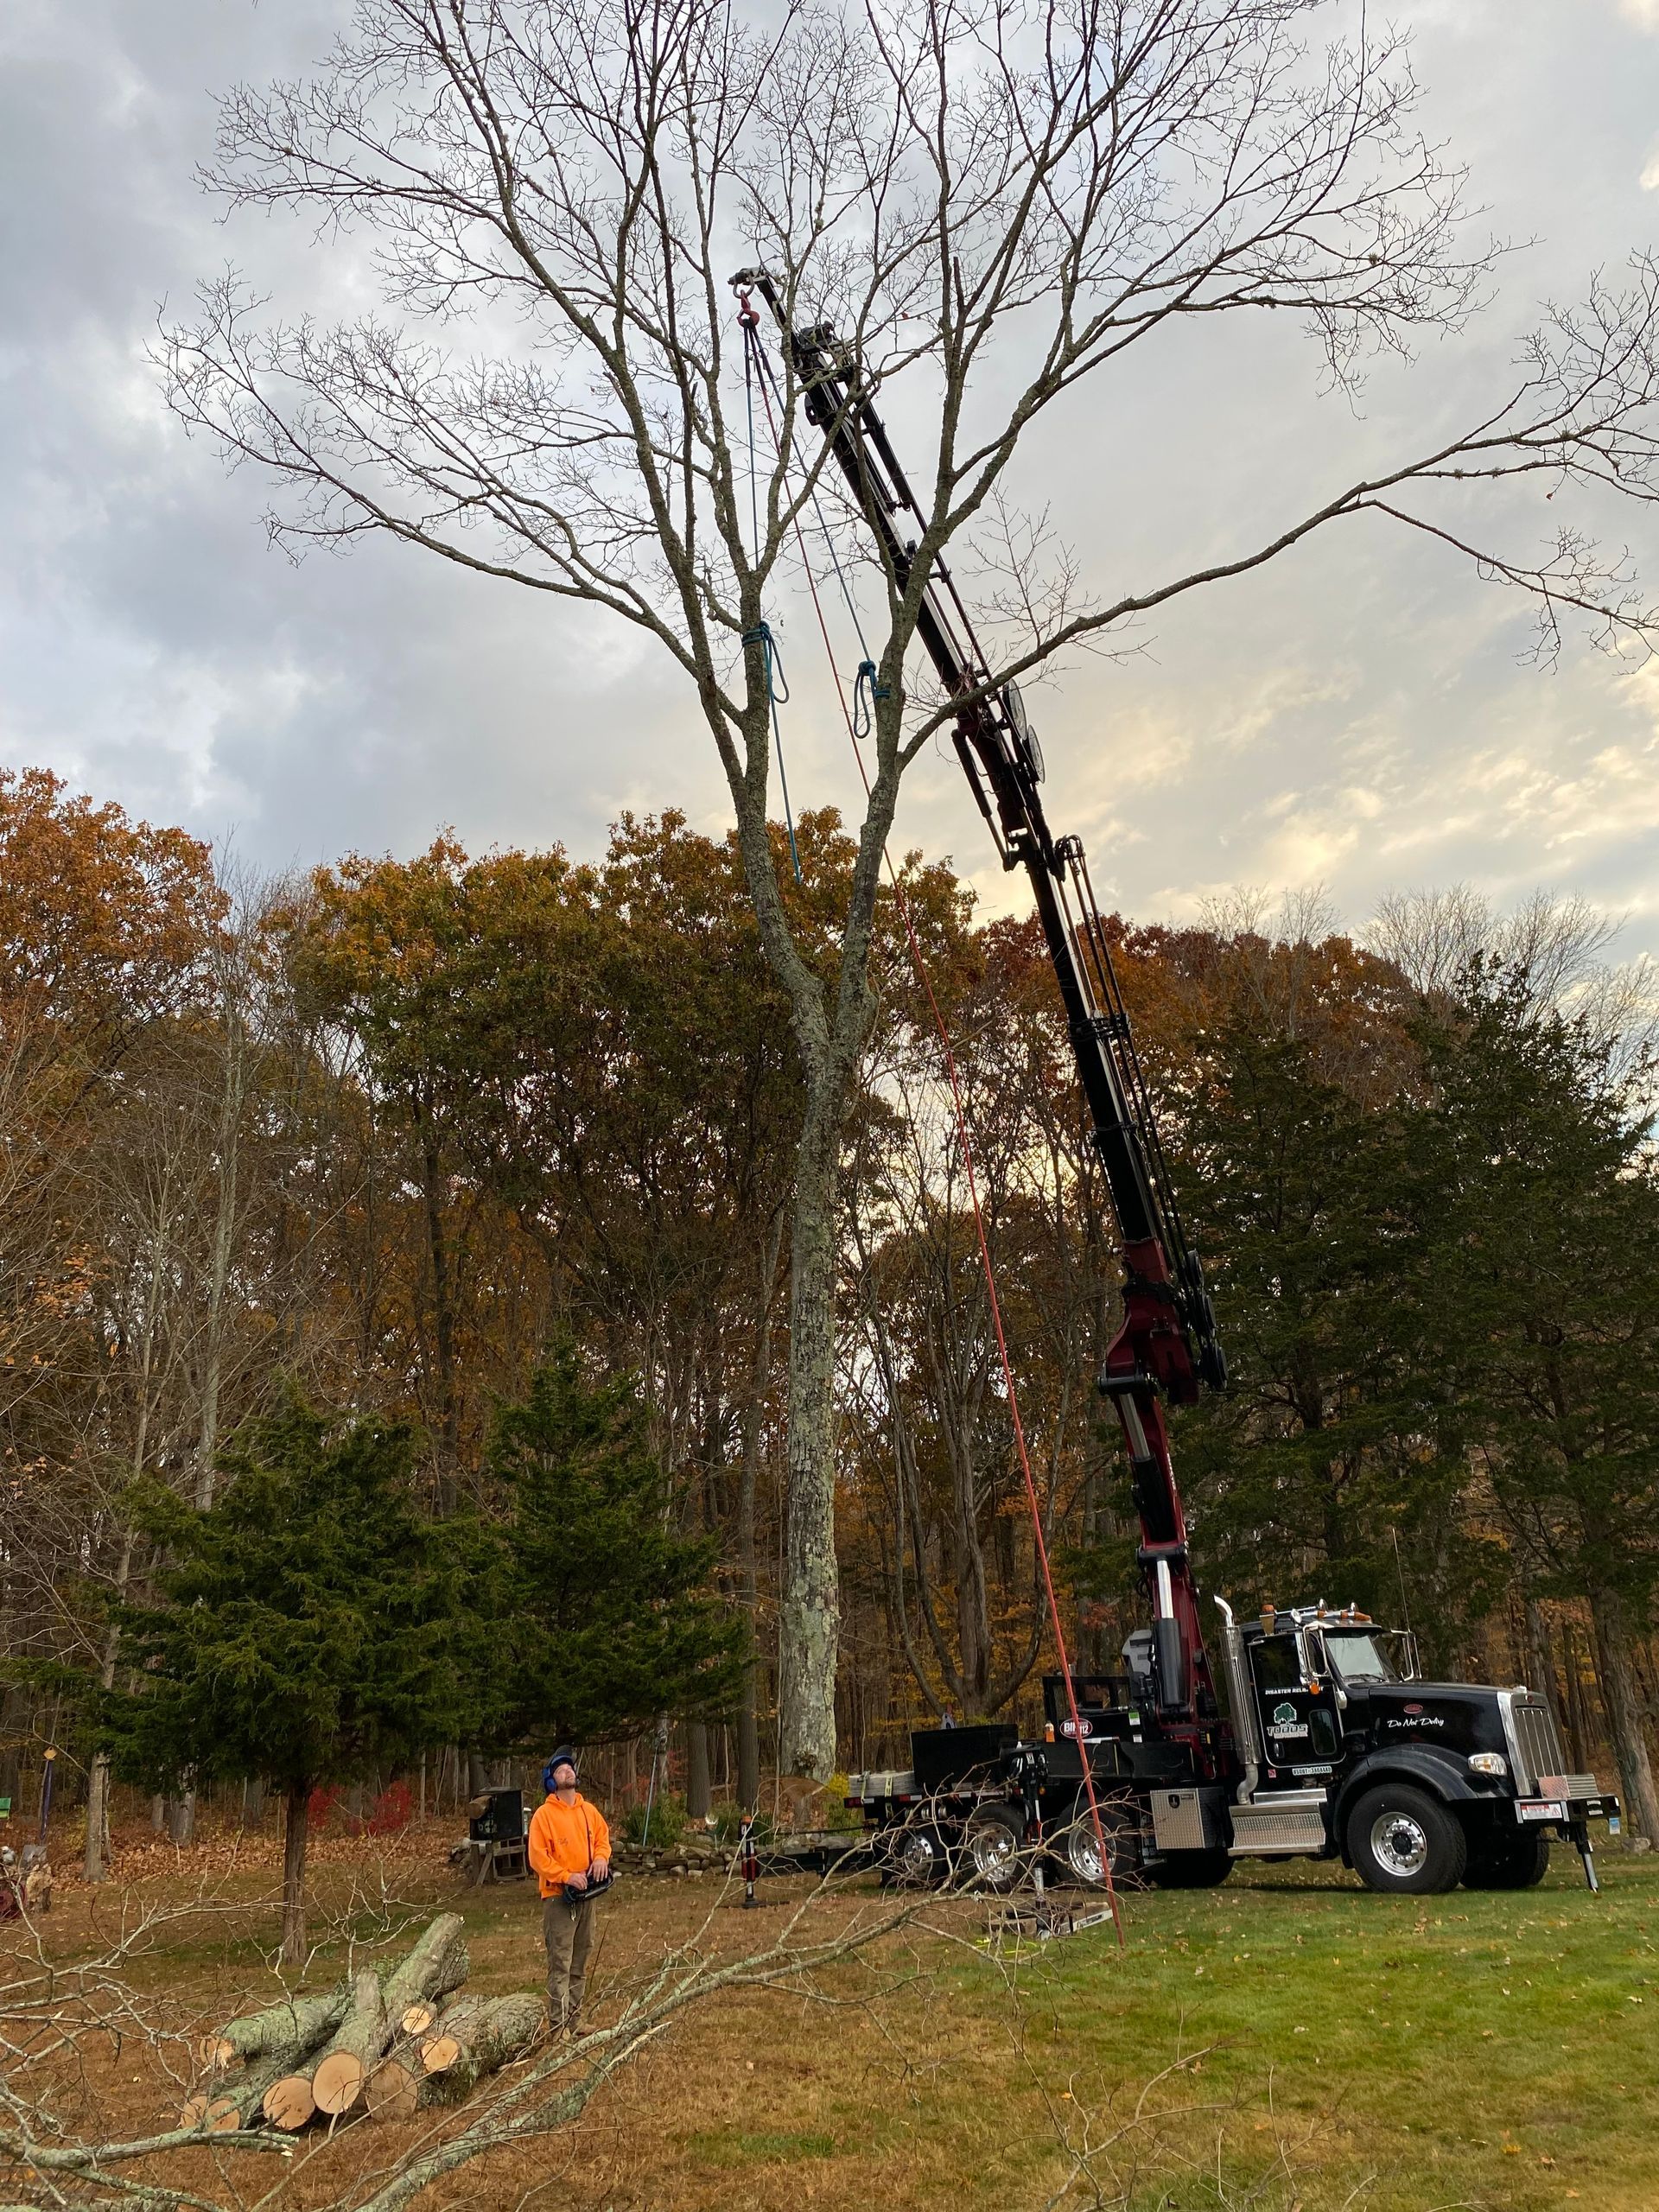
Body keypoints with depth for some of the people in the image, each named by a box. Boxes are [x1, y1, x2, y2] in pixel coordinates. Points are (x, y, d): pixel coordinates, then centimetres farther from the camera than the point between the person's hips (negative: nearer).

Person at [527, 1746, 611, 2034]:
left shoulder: (589, 1810, 7)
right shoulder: (543, 1815, -11)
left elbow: (603, 1837, 15)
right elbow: (538, 1857, -15)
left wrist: (601, 1857, -6)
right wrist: (567, 1876, -21)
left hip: (586, 1895, 6)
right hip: (559, 1897, -6)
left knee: (580, 1962, 14)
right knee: (560, 1964, -6)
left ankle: (575, 2019, 23)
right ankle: (559, 2026, -2)